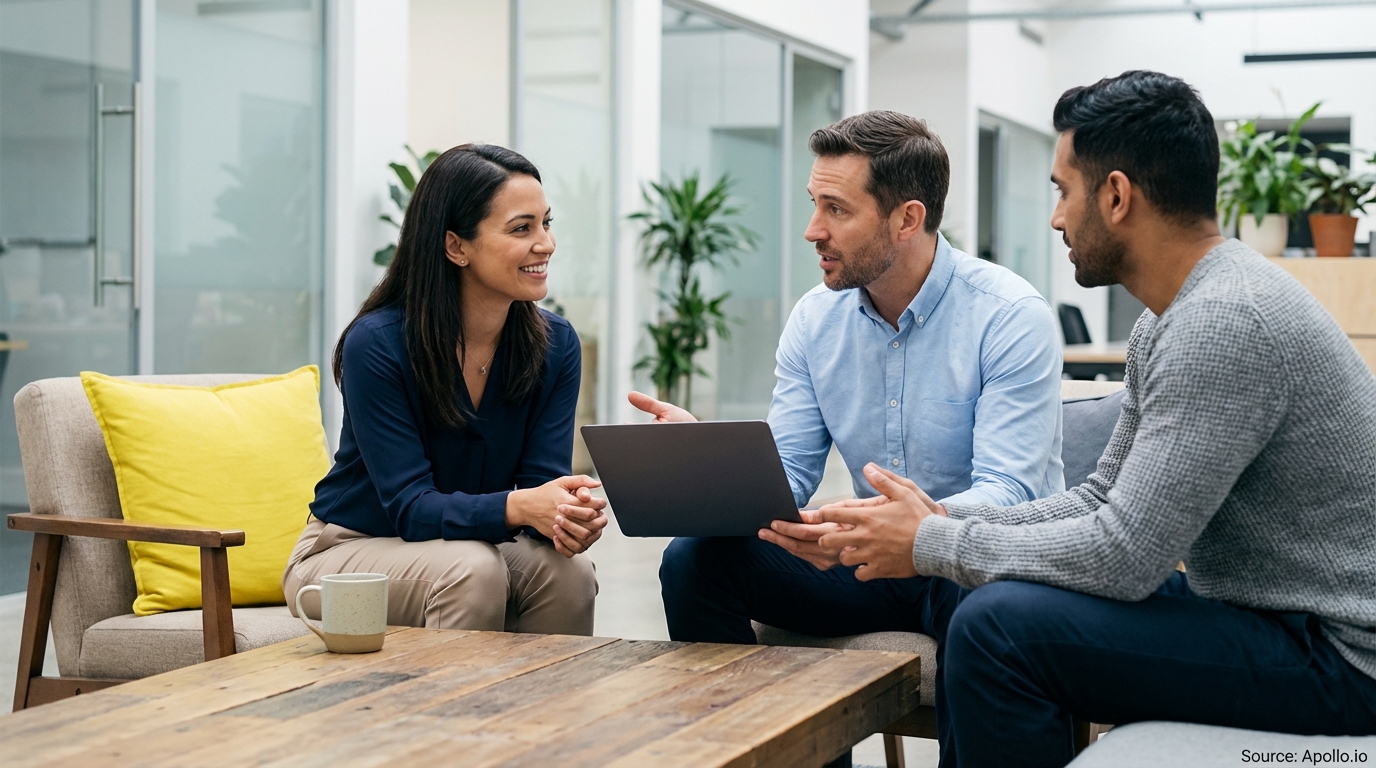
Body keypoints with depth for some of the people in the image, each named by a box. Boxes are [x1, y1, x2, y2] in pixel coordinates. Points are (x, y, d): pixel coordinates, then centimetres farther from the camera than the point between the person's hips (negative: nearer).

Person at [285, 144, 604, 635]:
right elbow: (410, 506, -25)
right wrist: (517, 506, -43)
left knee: (569, 571, -26)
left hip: (475, 543, 4)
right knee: (472, 569, -34)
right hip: (351, 549, -4)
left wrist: (567, 515, -37)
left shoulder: (556, 346, -7)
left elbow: (543, 481, -12)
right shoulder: (377, 345, -21)